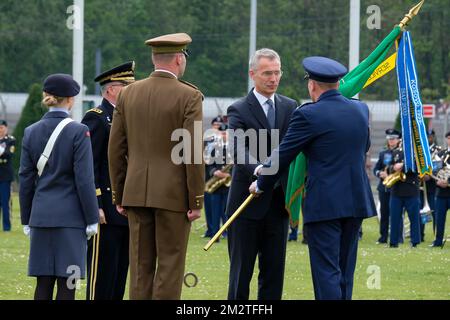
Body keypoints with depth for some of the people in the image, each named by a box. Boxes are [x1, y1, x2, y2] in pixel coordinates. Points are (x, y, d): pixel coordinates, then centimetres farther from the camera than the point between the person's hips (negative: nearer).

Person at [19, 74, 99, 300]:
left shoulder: (31, 132, 5)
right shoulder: (78, 132, -9)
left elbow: (26, 179, 8)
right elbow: (84, 179, -11)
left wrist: (26, 220, 15)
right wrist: (92, 219, -4)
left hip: (41, 215, 4)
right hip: (70, 215, -4)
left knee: (43, 282, 7)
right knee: (67, 283, -2)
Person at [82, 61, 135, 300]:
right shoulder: (96, 119, -9)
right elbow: (89, 167, -15)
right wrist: (95, 206, -20)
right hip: (106, 212, -9)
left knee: (120, 275, 10)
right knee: (102, 273, -6)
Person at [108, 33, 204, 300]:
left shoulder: (128, 94, 5)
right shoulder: (189, 97, -9)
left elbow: (116, 149, 7)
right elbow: (194, 153, -13)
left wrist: (118, 195, 14)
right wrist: (197, 201, -7)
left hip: (137, 193, 4)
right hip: (173, 195, -4)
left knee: (141, 265, 7)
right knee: (170, 263, 0)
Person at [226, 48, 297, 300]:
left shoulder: (290, 107, 11)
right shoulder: (239, 110, -4)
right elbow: (240, 150, -19)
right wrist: (257, 169, -38)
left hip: (279, 201, 4)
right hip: (248, 202, -4)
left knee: (274, 271, 6)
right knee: (241, 270, 2)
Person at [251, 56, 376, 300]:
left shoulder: (308, 115, -11)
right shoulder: (361, 110, 7)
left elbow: (282, 156, -5)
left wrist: (261, 185, 10)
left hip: (324, 204, -6)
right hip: (356, 200, 6)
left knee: (326, 271, -5)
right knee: (345, 271, 14)